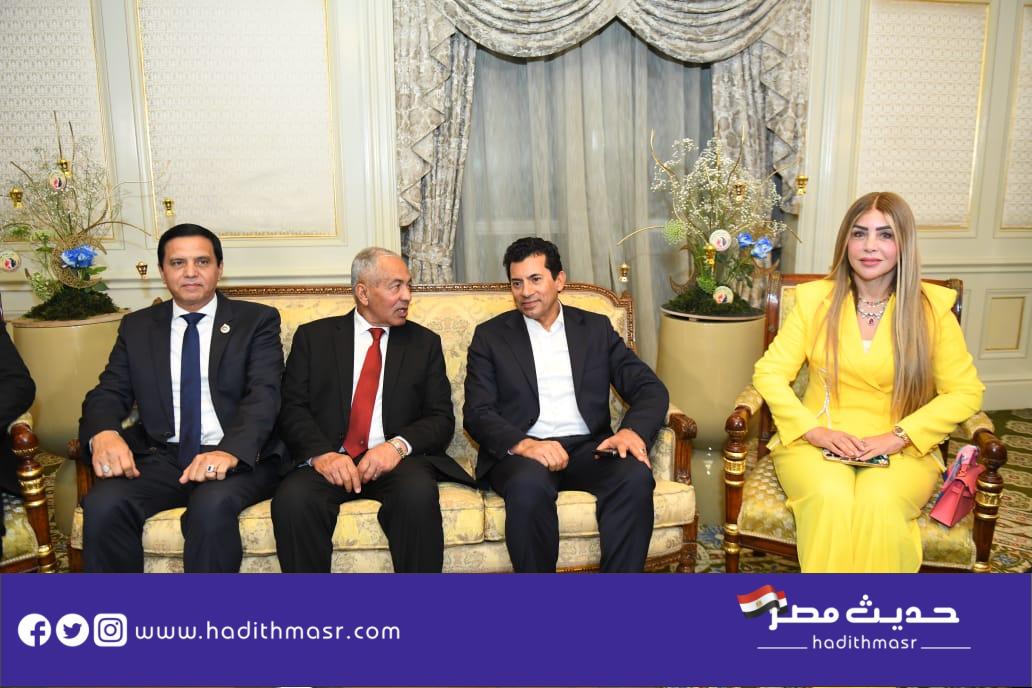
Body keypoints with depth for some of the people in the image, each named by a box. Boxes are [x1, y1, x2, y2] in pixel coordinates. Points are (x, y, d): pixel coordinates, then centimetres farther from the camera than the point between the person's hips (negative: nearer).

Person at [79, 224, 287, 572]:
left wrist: (231, 451, -27)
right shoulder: (137, 326, 16)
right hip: (160, 458, 3)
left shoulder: (257, 320, 5)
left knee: (213, 505, -34)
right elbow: (109, 392, 9)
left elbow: (263, 395, -8)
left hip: (239, 457, -3)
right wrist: (103, 433, -16)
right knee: (103, 505, -25)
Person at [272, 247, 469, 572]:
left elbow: (442, 418, 7)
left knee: (418, 492, -32)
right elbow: (292, 409, 4)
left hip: (396, 460, 1)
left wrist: (399, 445, -14)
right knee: (293, 499, -31)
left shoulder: (425, 342, 14)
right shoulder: (313, 337, 12)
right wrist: (321, 453, -16)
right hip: (329, 460, 0)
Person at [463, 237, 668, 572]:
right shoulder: (490, 335, 11)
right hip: (521, 453, -2)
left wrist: (633, 430, -16)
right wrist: (521, 444, -21)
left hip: (588, 448, 2)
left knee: (636, 476, -29)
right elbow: (477, 412, 0)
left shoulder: (596, 328, 15)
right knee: (529, 485, -35)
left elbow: (650, 388, 7)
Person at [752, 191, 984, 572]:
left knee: (879, 502, -32)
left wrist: (898, 437, -12)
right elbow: (769, 373, 1)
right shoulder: (815, 299, 3)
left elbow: (965, 392, 2)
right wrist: (813, 430, -13)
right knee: (830, 498, -31)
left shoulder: (932, 308, 3)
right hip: (818, 443, 0)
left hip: (902, 451, 0)